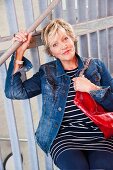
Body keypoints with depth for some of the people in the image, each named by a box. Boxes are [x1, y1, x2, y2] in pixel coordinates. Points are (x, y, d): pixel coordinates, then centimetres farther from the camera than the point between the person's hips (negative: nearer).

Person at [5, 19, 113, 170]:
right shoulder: (47, 73, 9)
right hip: (63, 136, 0)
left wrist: (92, 88, -8)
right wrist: (19, 53, -4)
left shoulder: (95, 66, 10)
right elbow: (14, 92, -3)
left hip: (98, 134, 1)